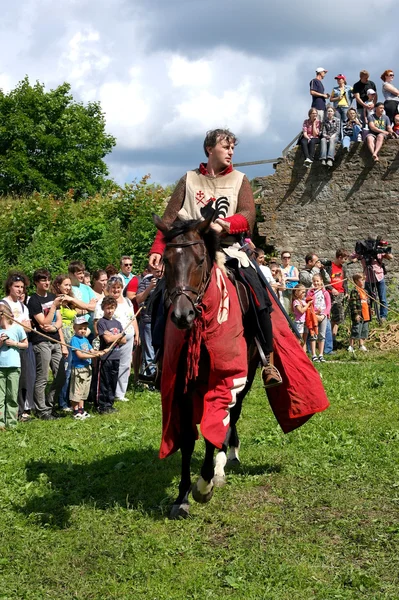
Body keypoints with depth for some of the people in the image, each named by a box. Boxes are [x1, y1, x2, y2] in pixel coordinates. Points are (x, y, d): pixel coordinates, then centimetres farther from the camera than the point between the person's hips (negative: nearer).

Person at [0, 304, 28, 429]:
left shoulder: (17, 328, 0)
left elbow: (25, 344, 8)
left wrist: (14, 343, -7)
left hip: (13, 366, -2)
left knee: (12, 396, 4)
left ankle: (11, 423, 8)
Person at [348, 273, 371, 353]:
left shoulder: (364, 291, 16)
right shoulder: (355, 291, -13)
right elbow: (353, 303, -18)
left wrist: (369, 312, 24)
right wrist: (356, 314, -21)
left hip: (366, 315, 9)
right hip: (359, 316, -9)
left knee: (364, 331, 14)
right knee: (356, 331, -6)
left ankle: (361, 345, 24)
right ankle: (351, 346, 1)